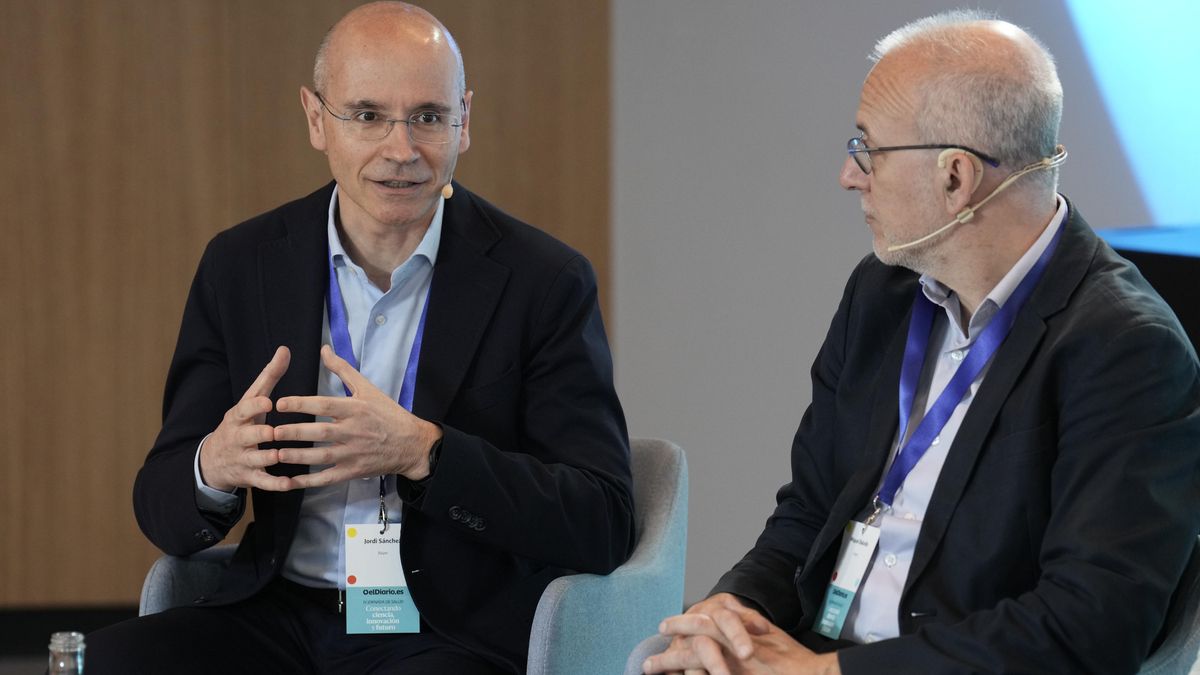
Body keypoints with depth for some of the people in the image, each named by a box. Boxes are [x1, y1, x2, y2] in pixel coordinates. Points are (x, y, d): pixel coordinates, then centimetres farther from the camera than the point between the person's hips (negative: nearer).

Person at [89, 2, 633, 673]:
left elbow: (605, 525, -10)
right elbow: (162, 510, 8)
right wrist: (215, 467, -18)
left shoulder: (546, 282, -3)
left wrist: (420, 451, -23)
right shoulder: (240, 266, 7)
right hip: (283, 614, 4)